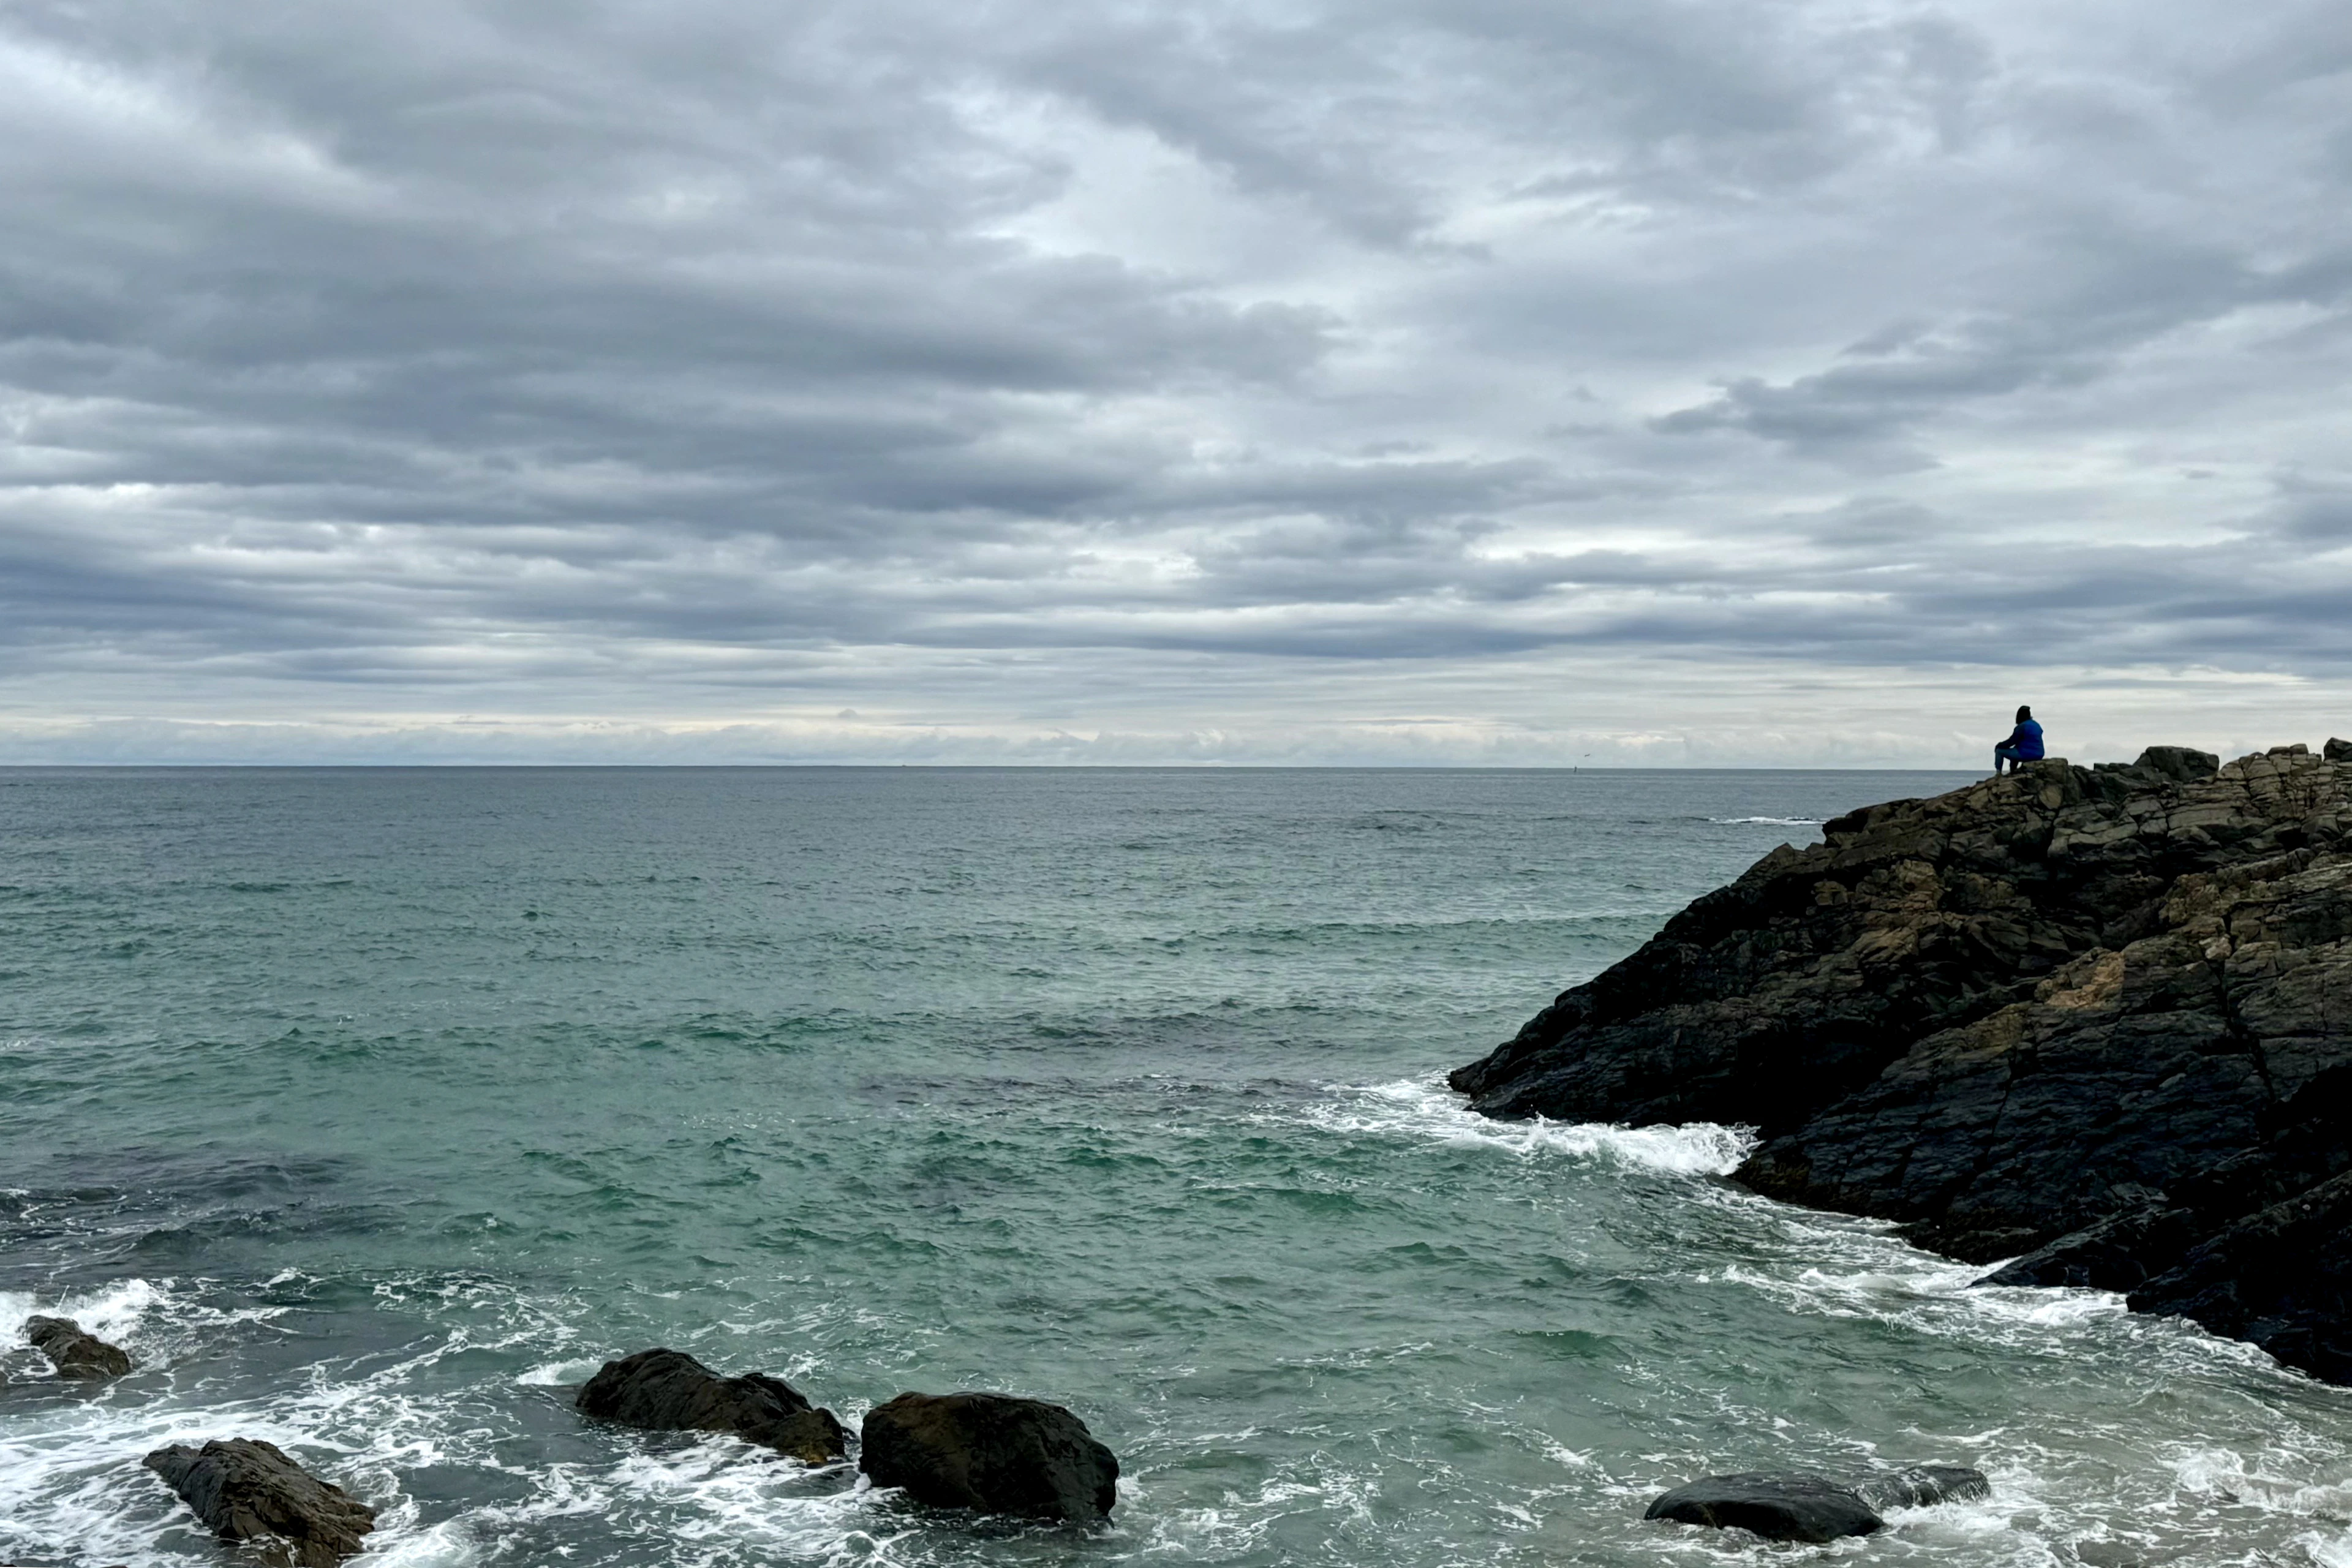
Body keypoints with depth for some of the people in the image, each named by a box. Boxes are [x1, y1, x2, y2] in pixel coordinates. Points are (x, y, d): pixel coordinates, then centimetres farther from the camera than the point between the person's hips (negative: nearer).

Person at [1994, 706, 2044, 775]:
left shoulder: (2022, 727, -15)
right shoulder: (2037, 726, 12)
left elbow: (2011, 742, -12)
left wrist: (1999, 745, 6)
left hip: (2026, 755, -8)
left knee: (1999, 751, 6)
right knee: (2014, 750, 37)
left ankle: (1998, 773, 3)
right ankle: (2012, 772, 38)